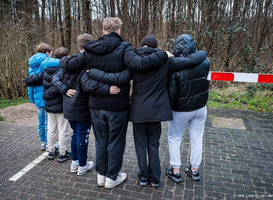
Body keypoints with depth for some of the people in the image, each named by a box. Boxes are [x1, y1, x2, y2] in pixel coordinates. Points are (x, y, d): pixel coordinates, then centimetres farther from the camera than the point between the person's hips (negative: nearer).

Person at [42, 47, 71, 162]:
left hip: (49, 105, 7)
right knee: (63, 130, 5)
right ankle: (62, 154, 15)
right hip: (60, 106, -7)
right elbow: (57, 84, -26)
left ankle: (51, 151, 31)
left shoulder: (47, 69, 7)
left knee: (51, 129, 18)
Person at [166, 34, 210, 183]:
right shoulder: (204, 63, -9)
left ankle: (175, 171, 23)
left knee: (174, 139, 14)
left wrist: (169, 108, -4)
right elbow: (202, 82, 4)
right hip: (200, 108, 4)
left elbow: (172, 92, -18)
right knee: (197, 139, 17)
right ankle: (195, 170, 33)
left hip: (181, 110, -4)